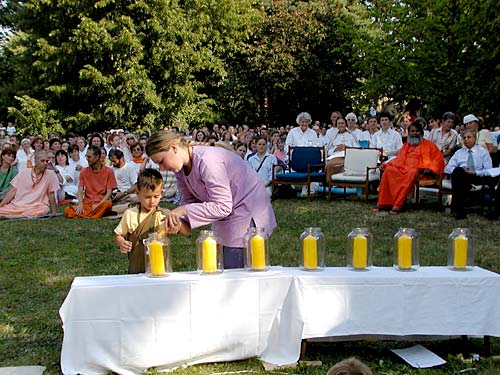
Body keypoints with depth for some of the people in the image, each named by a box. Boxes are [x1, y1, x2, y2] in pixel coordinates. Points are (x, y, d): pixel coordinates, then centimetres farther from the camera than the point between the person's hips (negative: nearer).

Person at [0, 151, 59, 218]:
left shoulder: (50, 175, 1)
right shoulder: (24, 173, 8)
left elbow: (51, 195, 5)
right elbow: (12, 191, 8)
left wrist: (53, 213, 3)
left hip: (37, 206, 2)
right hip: (17, 205, -1)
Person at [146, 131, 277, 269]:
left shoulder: (207, 161, -28)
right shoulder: (181, 168, 0)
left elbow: (222, 207, -28)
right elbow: (189, 201, 4)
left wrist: (183, 210, -29)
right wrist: (178, 220, -17)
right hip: (225, 221, 9)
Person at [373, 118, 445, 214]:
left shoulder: (428, 145, 15)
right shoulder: (406, 145, 29)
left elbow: (438, 159, 7)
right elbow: (399, 159, 28)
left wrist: (430, 168, -12)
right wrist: (385, 164, 12)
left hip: (417, 170, -4)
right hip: (402, 169, 4)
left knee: (411, 173, -40)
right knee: (388, 170, -27)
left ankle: (397, 205, -45)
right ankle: (382, 203, -31)